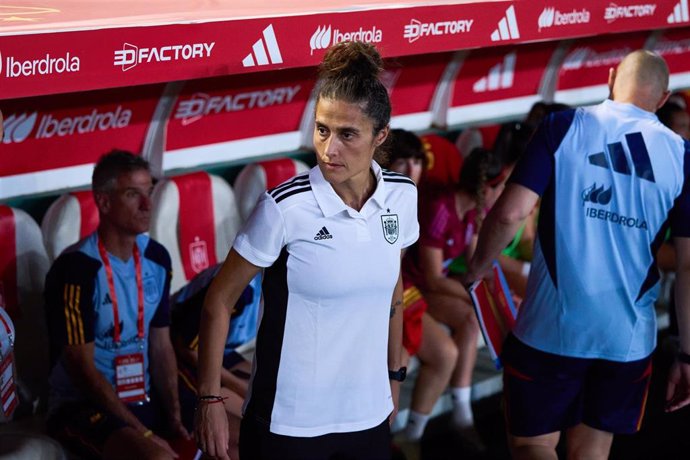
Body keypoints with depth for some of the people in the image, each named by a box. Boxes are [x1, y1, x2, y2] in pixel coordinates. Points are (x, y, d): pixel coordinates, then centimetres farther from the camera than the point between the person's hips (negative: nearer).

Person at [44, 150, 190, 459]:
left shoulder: (156, 258, 4)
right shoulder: (76, 268, -17)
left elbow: (161, 347, 8)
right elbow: (81, 367, -17)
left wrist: (174, 418, -5)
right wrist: (144, 433, -19)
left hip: (144, 399, 7)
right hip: (83, 406, -7)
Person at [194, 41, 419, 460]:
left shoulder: (402, 196, -2)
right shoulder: (285, 208, -17)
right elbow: (219, 302, -9)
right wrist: (210, 400, -10)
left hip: (368, 417, 4)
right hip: (289, 424, -4)